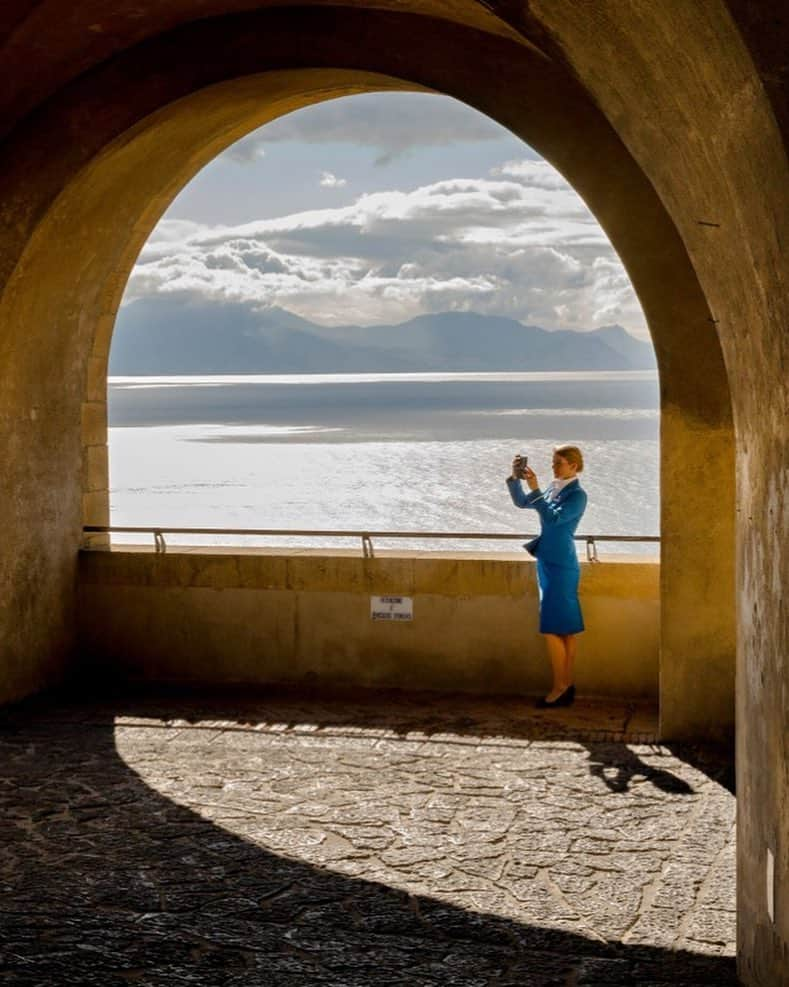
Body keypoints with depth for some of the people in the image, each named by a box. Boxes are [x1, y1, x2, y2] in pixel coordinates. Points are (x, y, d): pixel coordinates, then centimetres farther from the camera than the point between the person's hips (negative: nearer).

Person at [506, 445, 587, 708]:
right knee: (565, 629, 10)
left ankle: (560, 688, 0)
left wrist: (535, 489, -25)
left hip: (561, 566, -8)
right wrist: (515, 478, 3)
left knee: (553, 628, -7)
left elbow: (554, 518, -24)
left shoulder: (577, 495, -11)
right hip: (548, 563, 8)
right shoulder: (554, 489, 12)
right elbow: (521, 502, 18)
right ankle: (568, 687, 14)